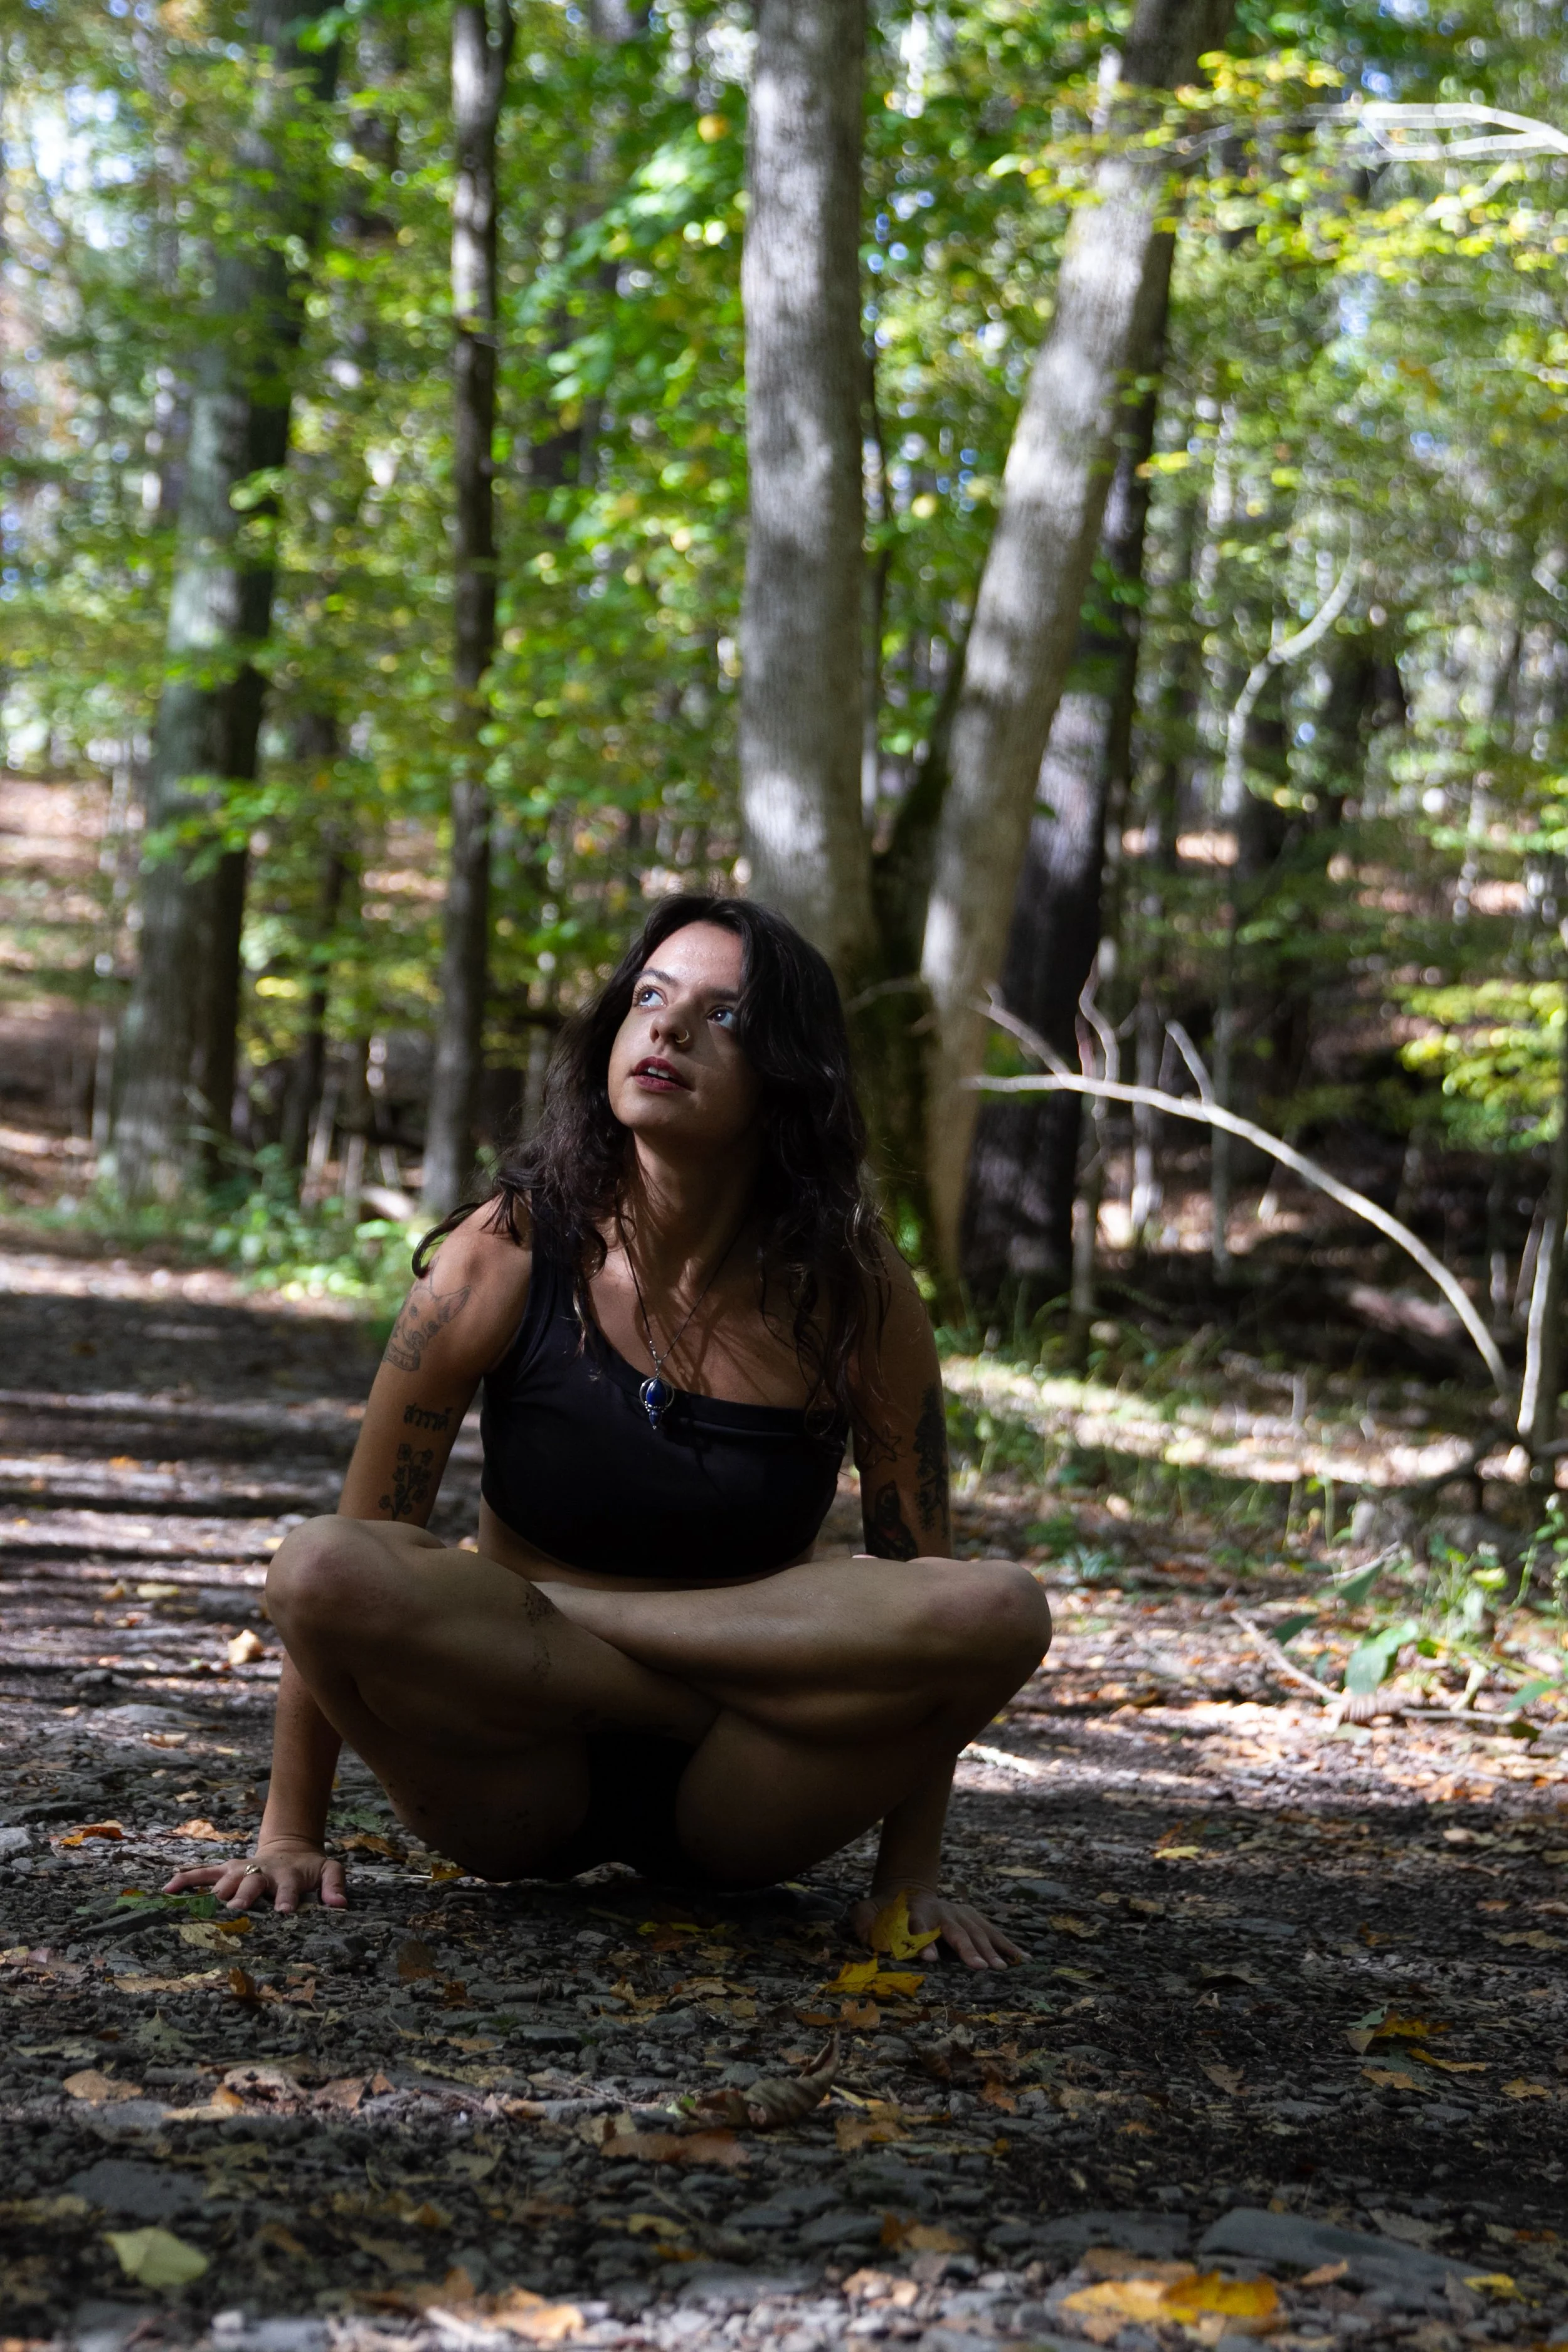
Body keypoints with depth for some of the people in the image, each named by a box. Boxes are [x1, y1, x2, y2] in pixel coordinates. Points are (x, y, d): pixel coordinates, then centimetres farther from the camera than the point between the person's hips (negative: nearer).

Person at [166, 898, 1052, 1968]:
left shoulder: (856, 1294, -5)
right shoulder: (504, 1257, -9)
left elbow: (924, 1576, -2)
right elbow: (346, 1553, -6)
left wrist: (911, 1878, -8)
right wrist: (290, 1839, -8)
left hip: (735, 1823, 1)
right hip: (517, 1804, -1)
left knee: (1002, 1610, -26)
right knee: (322, 1572, -30)